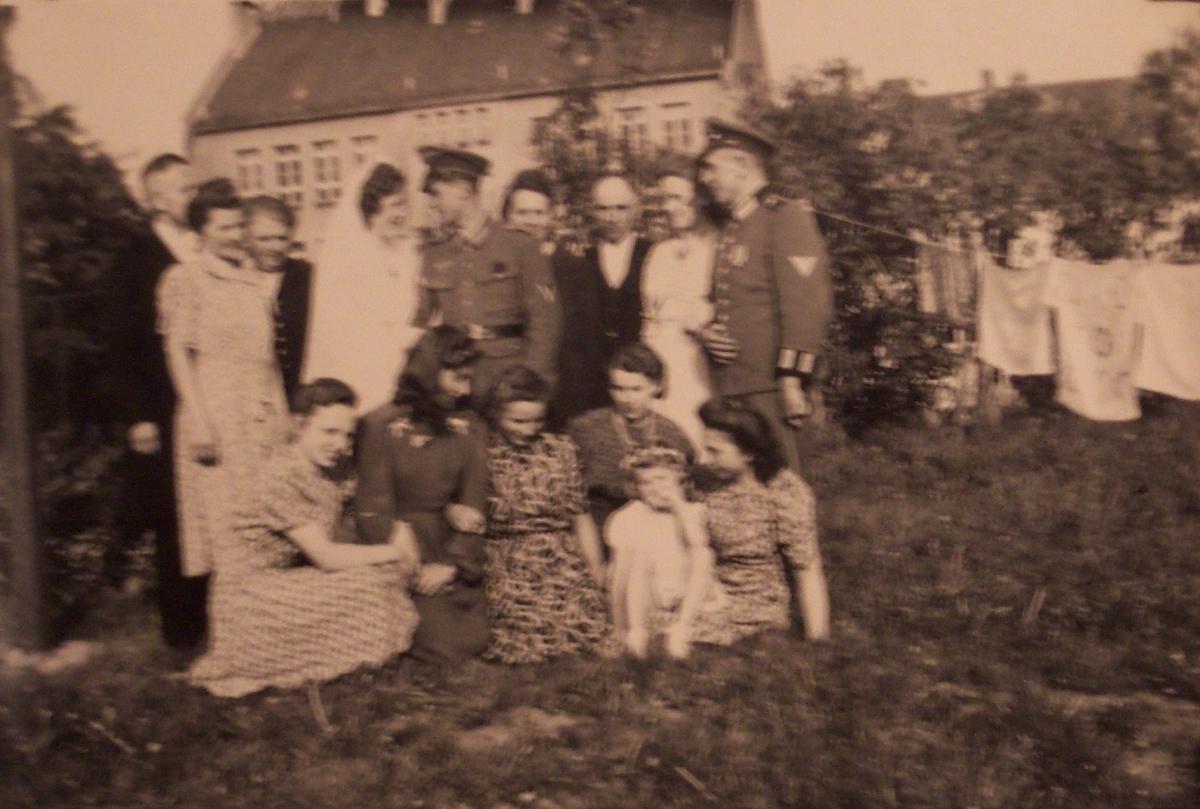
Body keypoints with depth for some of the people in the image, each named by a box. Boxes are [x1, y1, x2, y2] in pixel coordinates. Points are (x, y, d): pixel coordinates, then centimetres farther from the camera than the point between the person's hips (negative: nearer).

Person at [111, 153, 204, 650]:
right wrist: (138, 417, -10)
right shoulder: (137, 259, -3)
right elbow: (124, 344, -5)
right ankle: (181, 626, 20)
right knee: (174, 523, 6)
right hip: (166, 413, -3)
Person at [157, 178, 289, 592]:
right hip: (214, 419, -5)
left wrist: (282, 415, 11)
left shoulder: (253, 282, 17)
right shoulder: (183, 279, 1)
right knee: (221, 525, -3)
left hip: (263, 419, 5)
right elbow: (178, 354, -4)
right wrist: (199, 422, -12)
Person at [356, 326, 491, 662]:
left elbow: (473, 506, 1)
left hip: (451, 555, 4)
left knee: (473, 641, -7)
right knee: (444, 646, -13)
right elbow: (374, 510, -6)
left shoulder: (469, 429, 6)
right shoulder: (382, 426, -3)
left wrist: (451, 564, -12)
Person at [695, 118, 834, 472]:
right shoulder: (729, 228, 20)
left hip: (768, 388, -8)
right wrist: (706, 332, 6)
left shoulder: (785, 218, -5)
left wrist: (793, 379, -17)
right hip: (728, 389, 8)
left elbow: (808, 305, -13)